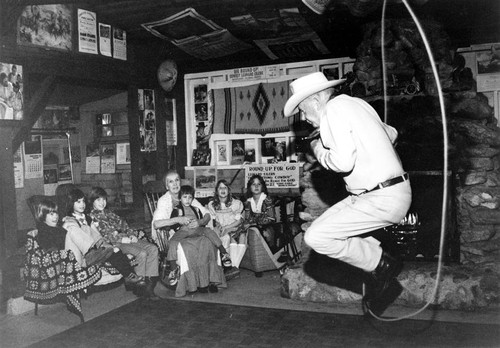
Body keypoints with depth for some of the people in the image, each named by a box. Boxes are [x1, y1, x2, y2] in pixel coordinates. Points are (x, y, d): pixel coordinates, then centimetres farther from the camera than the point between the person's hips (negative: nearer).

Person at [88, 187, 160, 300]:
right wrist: (125, 239, -17)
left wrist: (134, 233, 1)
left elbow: (122, 224, 21)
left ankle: (150, 285, -21)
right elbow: (104, 235, -10)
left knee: (153, 249, -15)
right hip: (114, 243, -7)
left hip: (126, 238, 7)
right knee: (141, 253, -30)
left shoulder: (108, 213, 24)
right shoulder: (92, 217, 1)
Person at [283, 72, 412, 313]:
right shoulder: (353, 102, 14)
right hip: (394, 188, 10)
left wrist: (319, 150, -5)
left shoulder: (333, 109, -13)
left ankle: (381, 265, 1)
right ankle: (378, 264, 19)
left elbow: (343, 162, -24)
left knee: (316, 237, -13)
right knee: (327, 225, 18)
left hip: (383, 200, -10)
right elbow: (391, 133, 26)